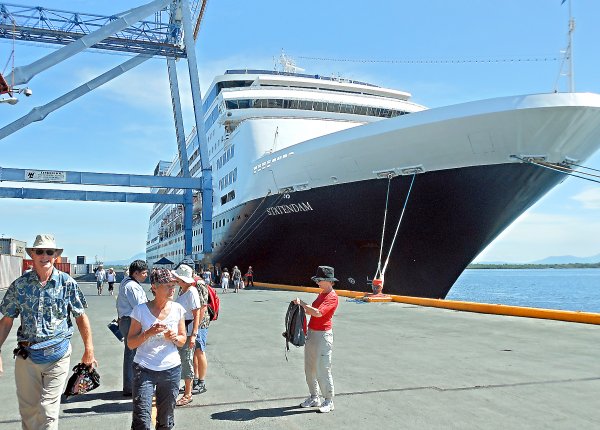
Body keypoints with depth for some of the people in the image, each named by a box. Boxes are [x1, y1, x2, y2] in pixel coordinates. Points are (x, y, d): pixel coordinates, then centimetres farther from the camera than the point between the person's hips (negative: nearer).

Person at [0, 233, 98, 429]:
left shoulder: (67, 283, -4)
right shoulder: (20, 284, 0)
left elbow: (81, 317, 1)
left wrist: (89, 351, -1)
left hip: (58, 356, -2)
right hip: (26, 356, 2)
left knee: (48, 411, -3)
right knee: (28, 410, 13)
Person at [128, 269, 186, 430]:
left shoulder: (177, 309, 1)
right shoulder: (141, 310, -7)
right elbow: (131, 343, -3)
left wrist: (174, 338, -12)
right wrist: (149, 333, -19)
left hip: (171, 369, 3)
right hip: (144, 369, -3)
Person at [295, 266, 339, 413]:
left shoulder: (332, 297, -15)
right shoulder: (321, 294, 15)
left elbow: (318, 313, -27)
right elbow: (312, 311, 17)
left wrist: (302, 304, -22)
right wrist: (302, 305, 0)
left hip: (323, 335, -10)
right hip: (311, 333, 10)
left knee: (323, 369, -5)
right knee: (309, 368, 15)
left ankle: (328, 401, 9)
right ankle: (314, 398, 29)